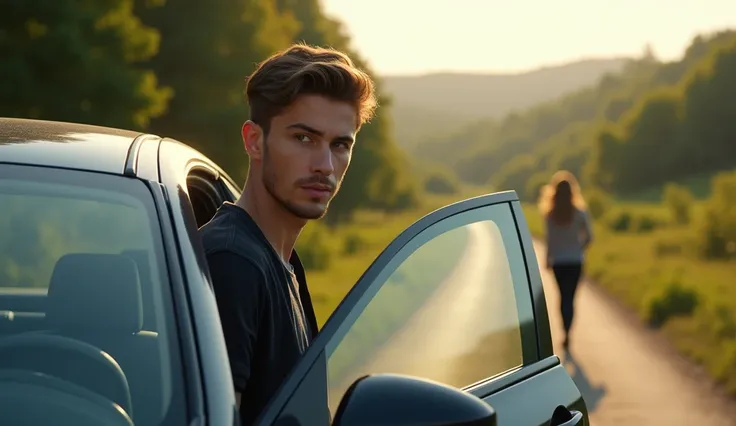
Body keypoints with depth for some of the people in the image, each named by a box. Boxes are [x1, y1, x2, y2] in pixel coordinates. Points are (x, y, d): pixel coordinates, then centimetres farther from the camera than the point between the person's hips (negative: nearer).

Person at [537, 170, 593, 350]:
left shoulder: (550, 215, -7)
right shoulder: (580, 213, -5)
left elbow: (549, 239, -9)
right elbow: (588, 237, -1)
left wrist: (548, 259, 2)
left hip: (558, 261, 0)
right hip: (575, 261, 0)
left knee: (563, 296, 15)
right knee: (570, 297, 3)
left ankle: (567, 332, 11)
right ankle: (567, 333, -9)